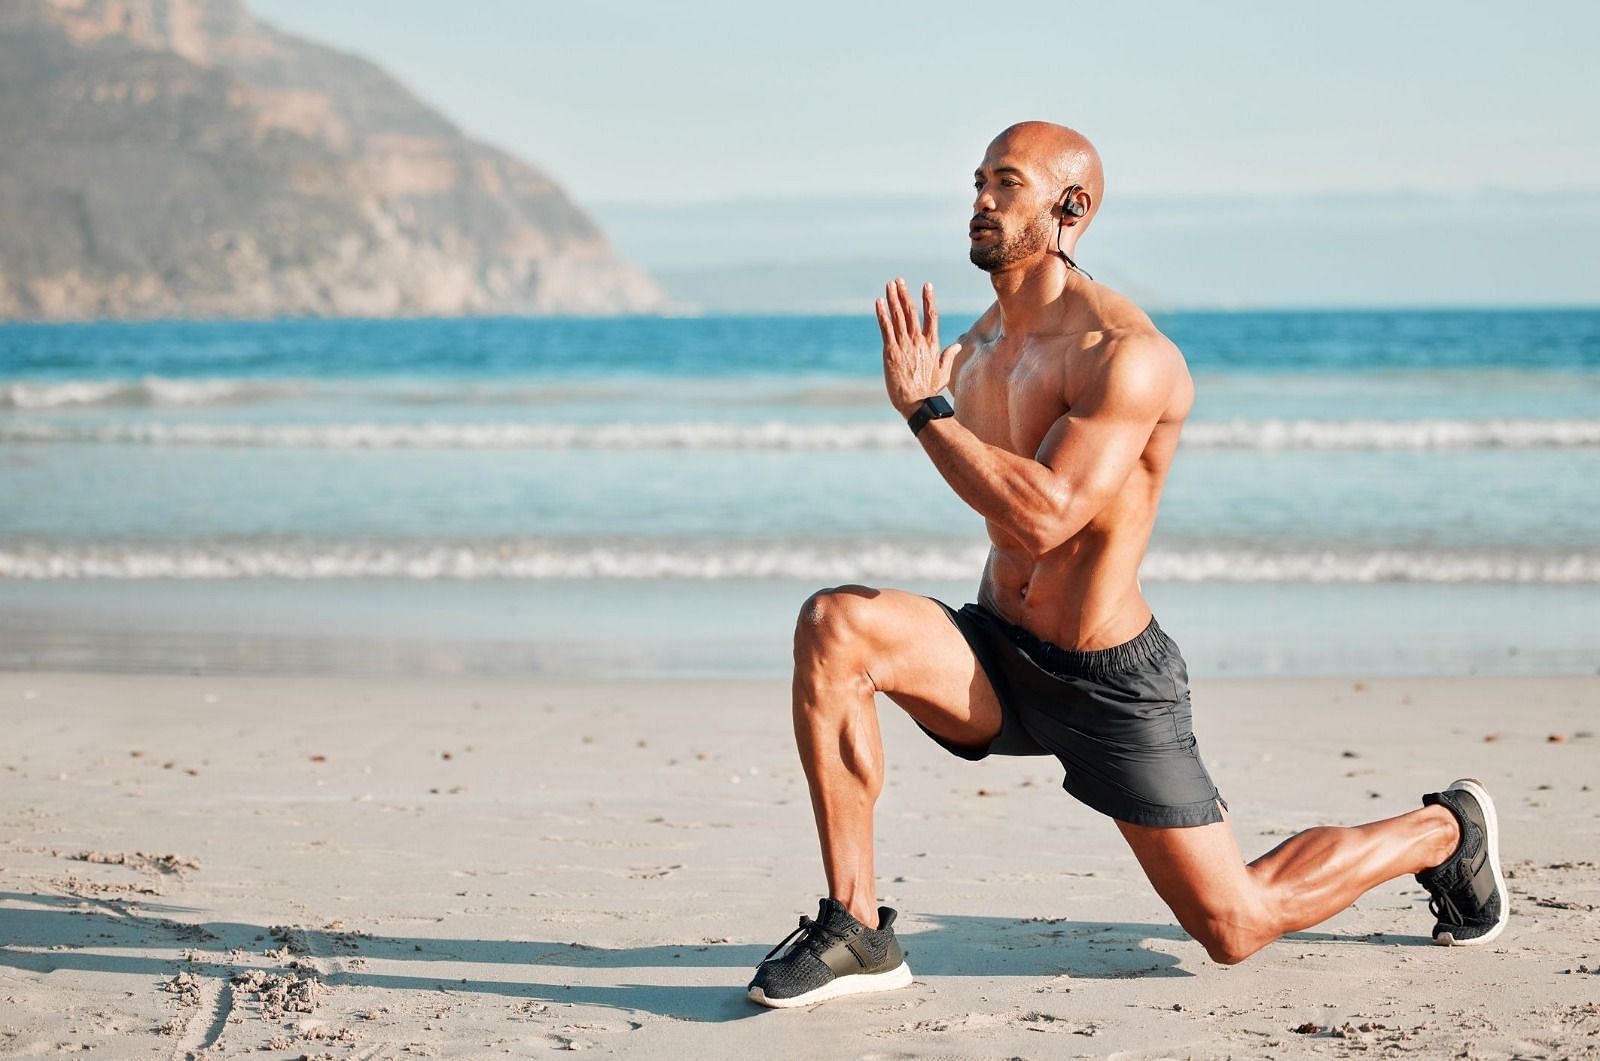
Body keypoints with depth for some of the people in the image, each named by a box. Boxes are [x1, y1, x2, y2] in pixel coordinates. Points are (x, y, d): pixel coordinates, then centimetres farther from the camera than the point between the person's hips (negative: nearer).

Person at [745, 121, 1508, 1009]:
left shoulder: (1125, 353, -21)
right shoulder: (982, 342, 5)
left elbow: (1040, 517, -33)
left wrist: (920, 408, -28)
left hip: (1111, 687, -6)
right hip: (998, 659, 6)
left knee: (1234, 930, 2)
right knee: (833, 626, -23)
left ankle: (1446, 830, 30)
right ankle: (855, 928, -17)